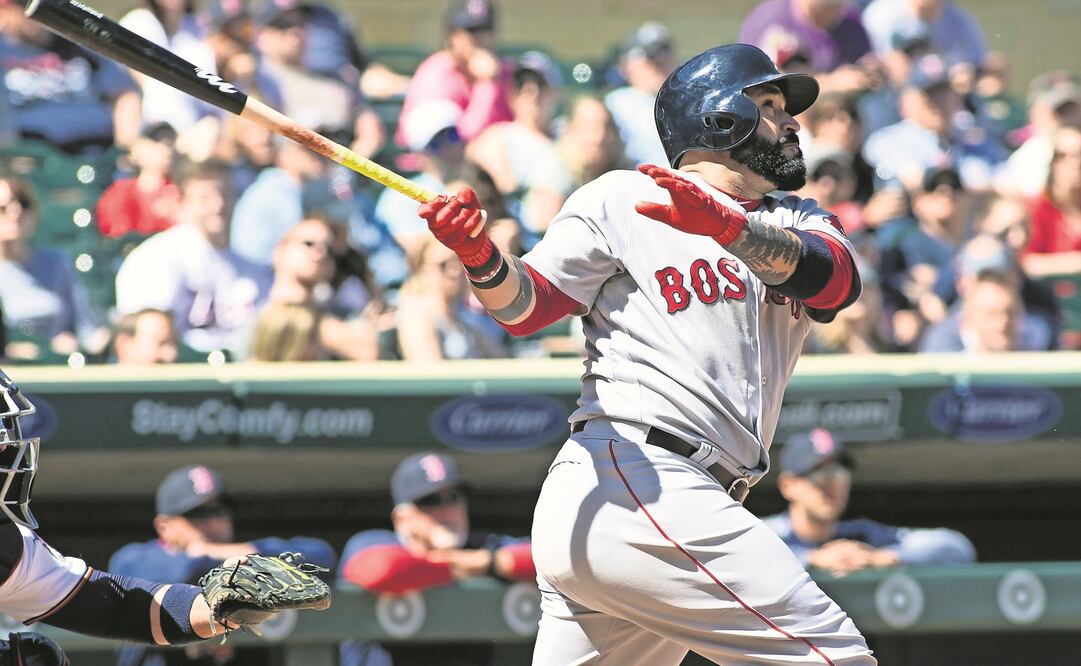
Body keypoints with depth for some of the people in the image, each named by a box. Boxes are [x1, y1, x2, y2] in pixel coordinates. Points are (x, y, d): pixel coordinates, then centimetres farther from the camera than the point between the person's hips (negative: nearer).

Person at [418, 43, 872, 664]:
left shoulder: (800, 222, 22)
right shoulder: (623, 198, 6)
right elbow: (527, 306, 0)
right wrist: (482, 259, -24)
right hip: (626, 482, -7)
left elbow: (837, 281, -2)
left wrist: (730, 226, -22)